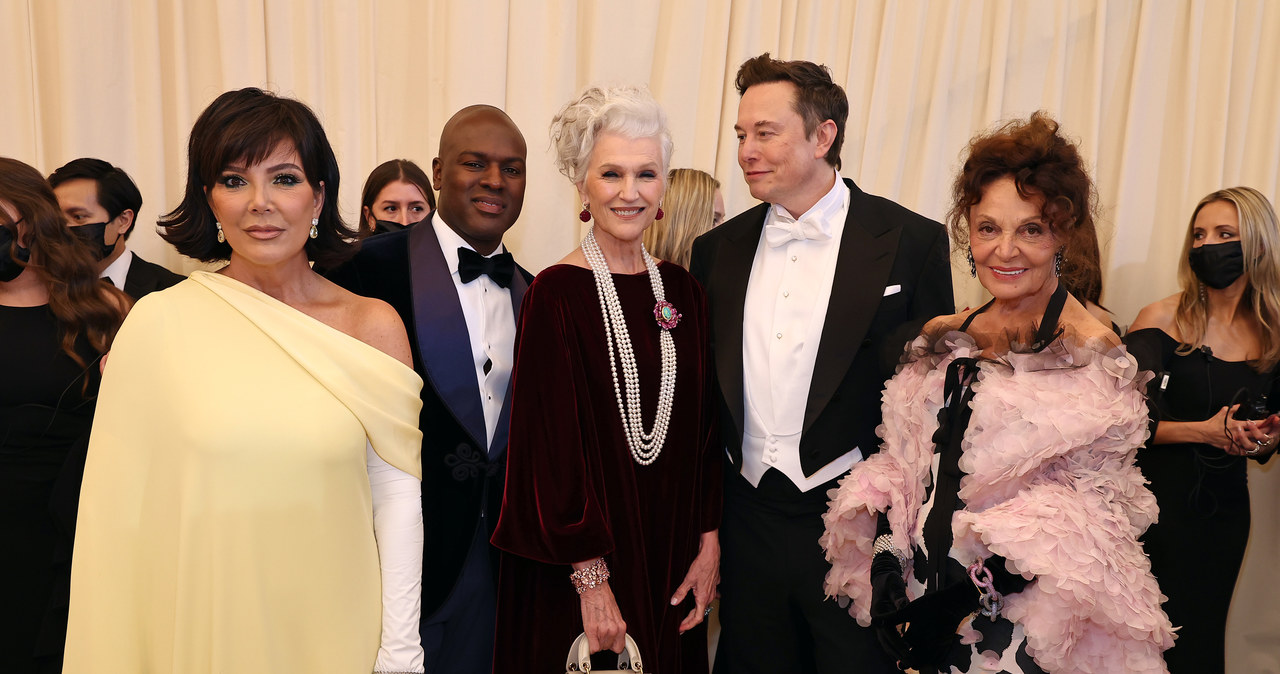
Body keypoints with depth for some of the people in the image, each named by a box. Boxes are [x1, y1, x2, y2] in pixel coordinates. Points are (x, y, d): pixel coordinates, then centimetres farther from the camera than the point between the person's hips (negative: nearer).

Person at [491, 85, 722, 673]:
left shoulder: (682, 291, 2)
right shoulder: (556, 294, -13)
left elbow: (703, 426, 5)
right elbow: (551, 443, -14)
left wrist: (709, 546, 0)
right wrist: (591, 578, -15)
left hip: (671, 554, 5)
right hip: (581, 565, -5)